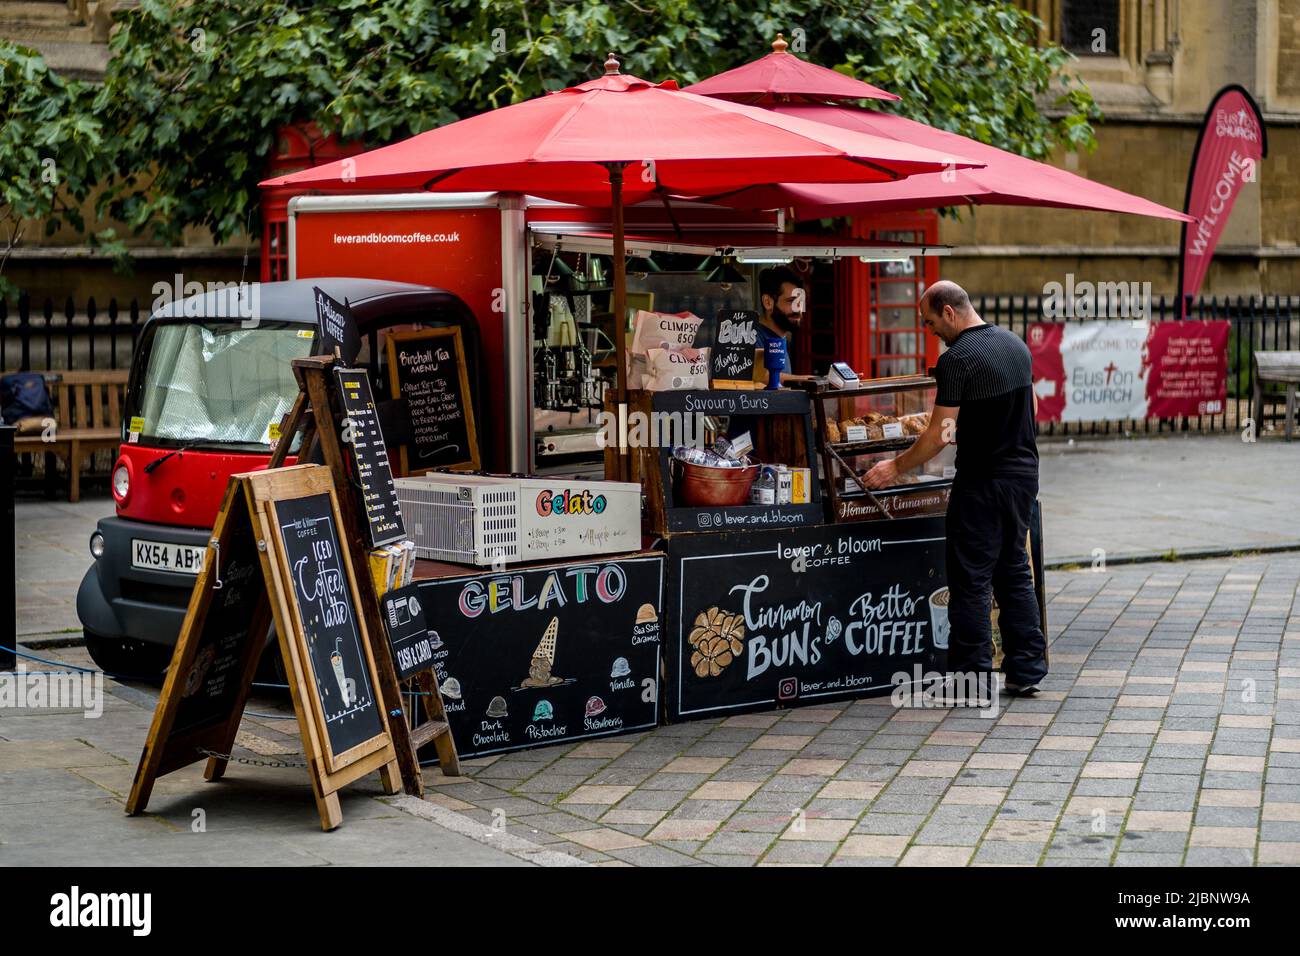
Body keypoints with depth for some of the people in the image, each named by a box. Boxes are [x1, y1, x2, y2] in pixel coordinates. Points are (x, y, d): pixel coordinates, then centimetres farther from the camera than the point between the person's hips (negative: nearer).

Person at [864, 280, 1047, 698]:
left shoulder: (957, 359, -16)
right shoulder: (1016, 343, 8)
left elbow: (938, 434, -16)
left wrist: (897, 467, -3)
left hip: (983, 480, -8)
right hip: (1024, 472, 8)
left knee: (971, 577, 0)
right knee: (1014, 570, 15)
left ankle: (972, 675, 4)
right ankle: (1026, 668, 15)